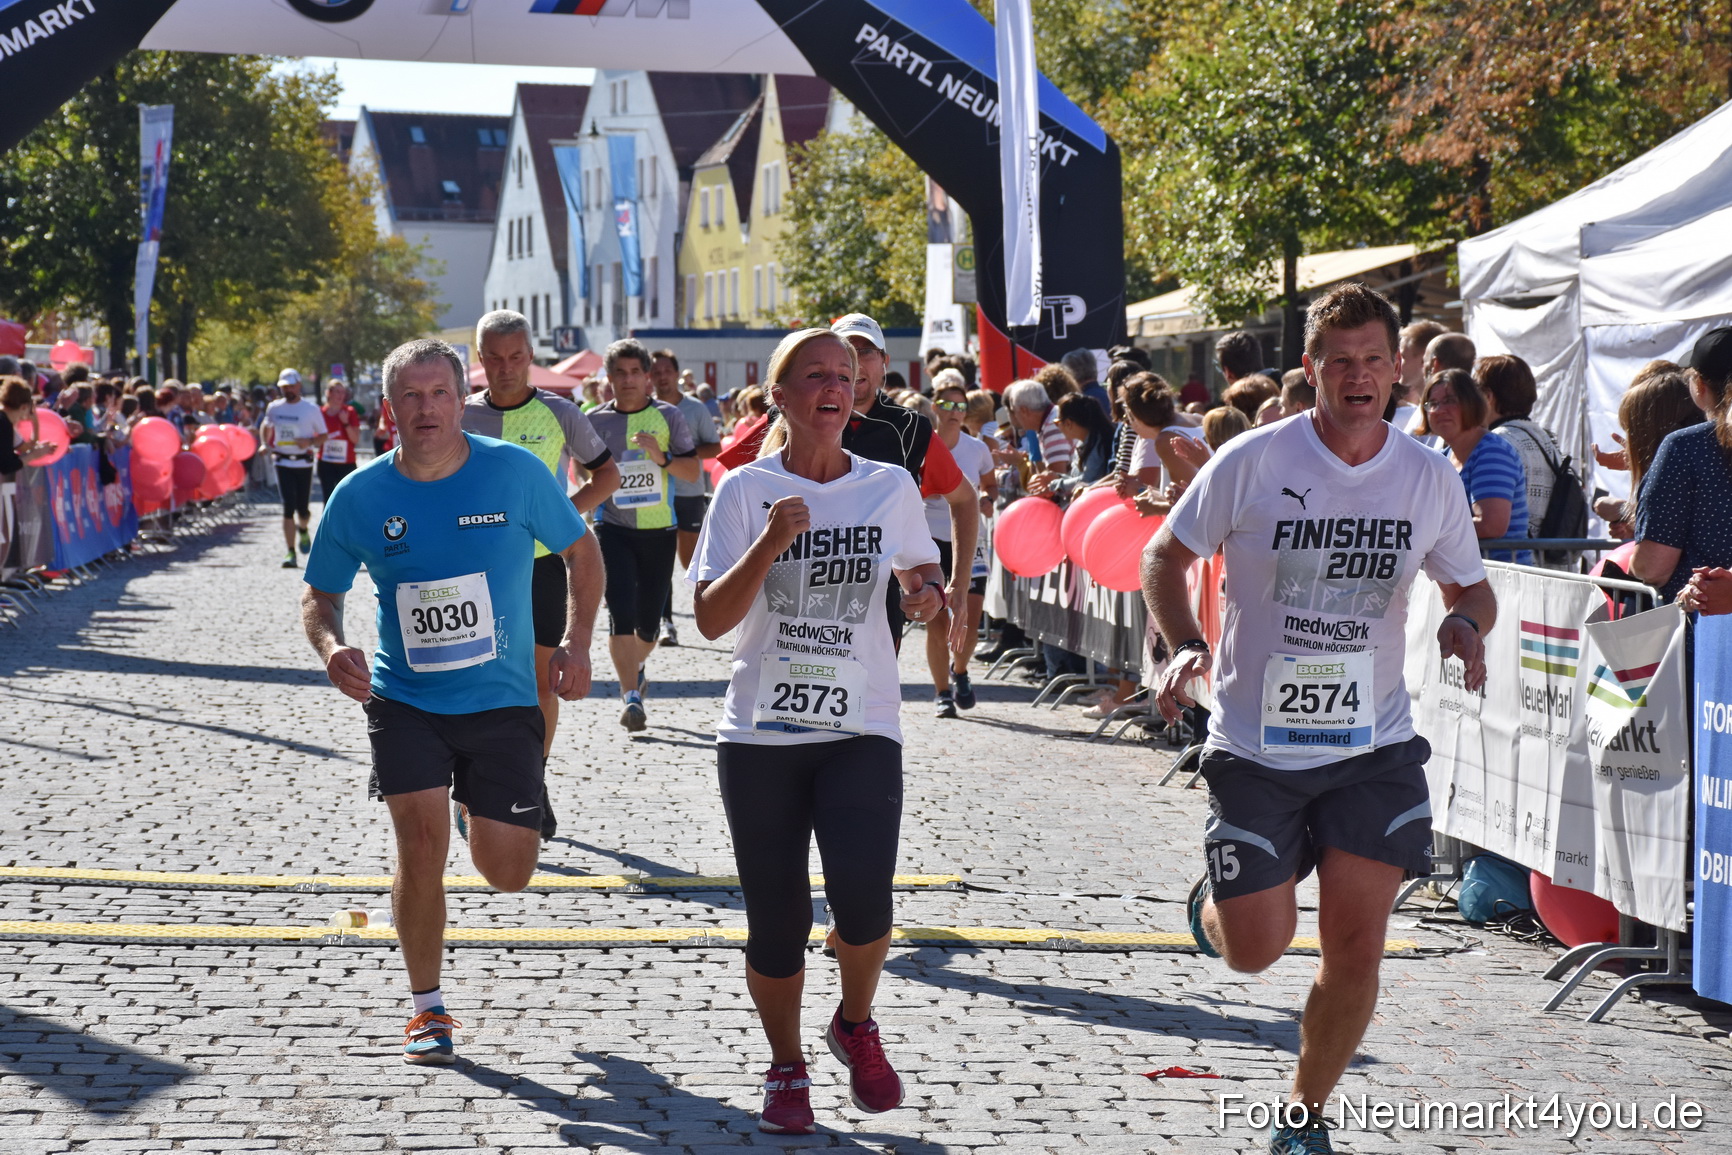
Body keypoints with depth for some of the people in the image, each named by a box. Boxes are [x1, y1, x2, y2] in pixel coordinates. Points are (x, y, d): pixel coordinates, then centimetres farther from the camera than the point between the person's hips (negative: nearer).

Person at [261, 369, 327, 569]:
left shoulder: (311, 409, -2)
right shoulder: (273, 408, 6)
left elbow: (323, 435, 2)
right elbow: (267, 426, 26)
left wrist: (310, 442, -15)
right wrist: (266, 444, 18)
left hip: (304, 464, -1)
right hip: (283, 463, 1)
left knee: (303, 509, 4)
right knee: (288, 509, -8)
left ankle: (304, 531, 40)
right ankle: (290, 553, -7)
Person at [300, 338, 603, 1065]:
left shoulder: (516, 472, -8)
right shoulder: (360, 496, -6)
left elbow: (581, 550, 5)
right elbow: (320, 595, 6)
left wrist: (576, 641, -9)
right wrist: (331, 647, -17)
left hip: (503, 700, 0)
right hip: (404, 702, 0)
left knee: (507, 873, 1)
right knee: (422, 843, -15)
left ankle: (487, 815, 41)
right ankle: (427, 1010, 6)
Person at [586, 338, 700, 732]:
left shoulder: (668, 416, 0)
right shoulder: (595, 420, 3)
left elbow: (692, 471, 0)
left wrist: (662, 457, -16)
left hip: (659, 529, 1)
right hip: (613, 530, -1)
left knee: (649, 621, 9)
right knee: (621, 614, -17)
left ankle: (636, 667, 41)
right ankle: (631, 696, -14)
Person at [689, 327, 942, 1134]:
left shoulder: (890, 487, 3)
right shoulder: (746, 490, -3)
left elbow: (919, 566, 22)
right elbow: (711, 620, -10)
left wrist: (926, 591, -1)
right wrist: (771, 541, -22)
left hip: (862, 732, 0)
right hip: (760, 735, 0)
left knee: (862, 898, -18)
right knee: (776, 919, 3)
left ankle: (856, 1024, 13)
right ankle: (786, 1068, 27)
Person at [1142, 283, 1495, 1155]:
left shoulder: (1430, 478, -1)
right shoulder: (1252, 461, -9)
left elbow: (1471, 587, 13)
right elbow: (1165, 556, 2)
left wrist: (1466, 623, -11)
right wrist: (1183, 646, -15)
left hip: (1375, 747, 2)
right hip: (1256, 746, -2)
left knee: (1356, 947, -3)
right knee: (1256, 951, 2)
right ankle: (1215, 900, 40)